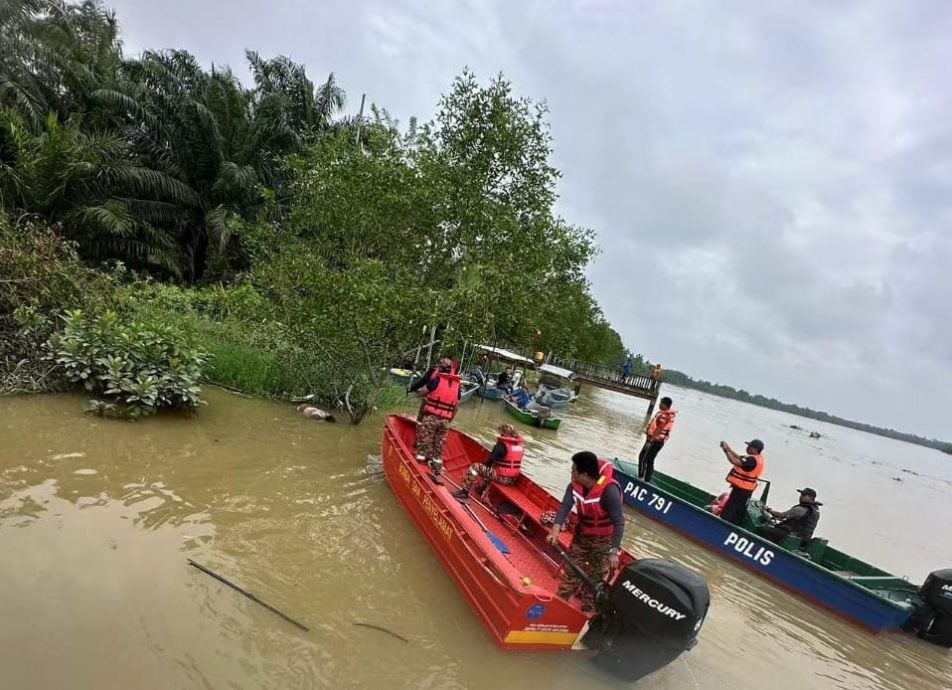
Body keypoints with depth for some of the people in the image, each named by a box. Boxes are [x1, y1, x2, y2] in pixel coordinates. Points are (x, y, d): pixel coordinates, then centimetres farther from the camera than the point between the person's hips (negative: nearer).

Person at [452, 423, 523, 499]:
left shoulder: (502, 445, -14)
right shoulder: (519, 445, 8)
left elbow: (491, 460, -11)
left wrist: (485, 464, 9)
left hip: (502, 478, -8)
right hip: (512, 480, 8)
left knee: (475, 467, -3)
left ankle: (464, 491, -2)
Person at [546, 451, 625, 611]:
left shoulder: (609, 490, -32)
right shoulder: (575, 486, -14)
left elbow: (618, 523, -30)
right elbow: (565, 507, -24)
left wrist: (614, 551, -32)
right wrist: (555, 529, -39)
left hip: (604, 541, -5)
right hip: (581, 535, 5)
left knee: (595, 580, 8)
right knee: (570, 570, 15)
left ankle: (587, 611, 27)